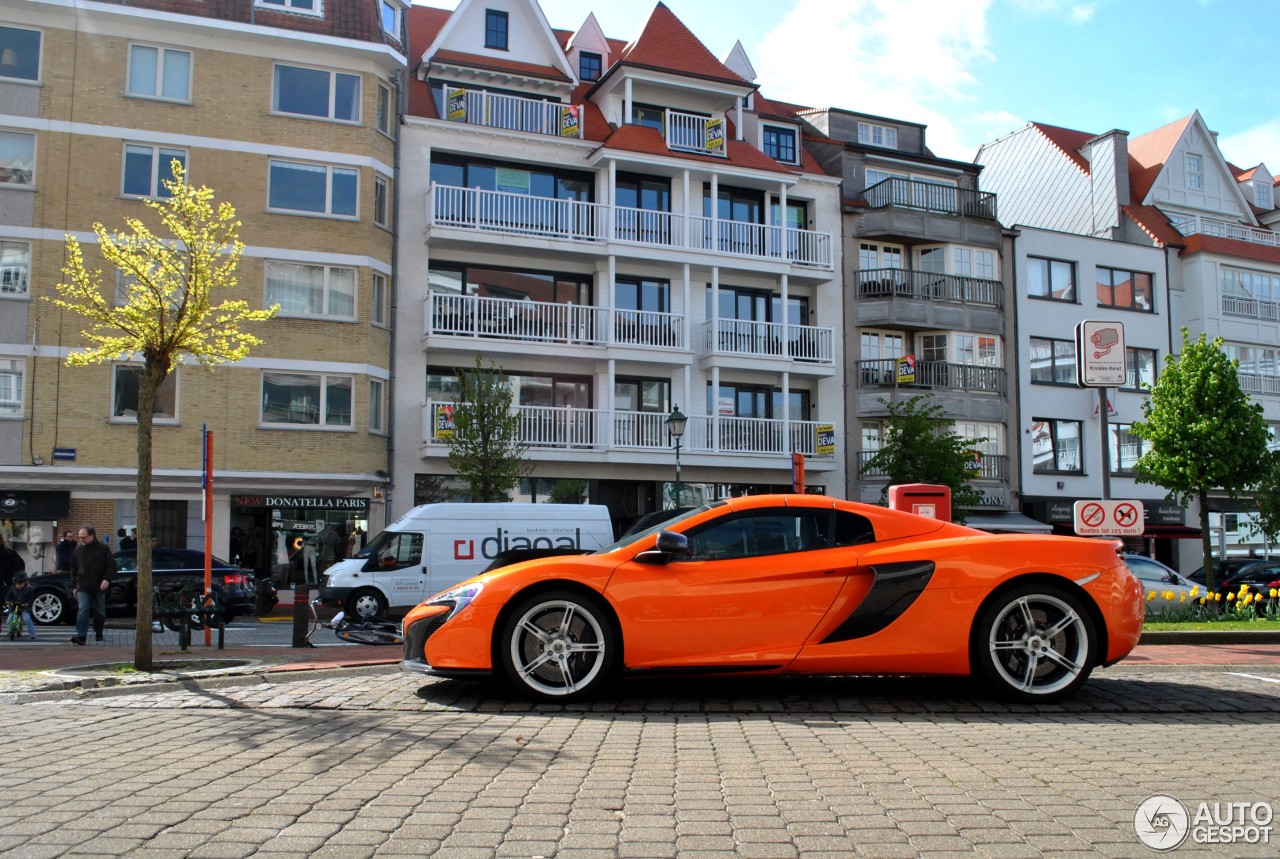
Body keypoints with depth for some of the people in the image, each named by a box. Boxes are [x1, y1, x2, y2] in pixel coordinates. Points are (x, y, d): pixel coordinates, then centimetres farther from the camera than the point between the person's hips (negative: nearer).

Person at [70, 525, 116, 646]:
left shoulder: (103, 549, -1)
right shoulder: (78, 550, 8)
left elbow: (111, 566, -2)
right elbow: (73, 569, 16)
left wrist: (107, 579, -16)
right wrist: (74, 586, 13)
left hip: (99, 587, -1)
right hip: (83, 587, 1)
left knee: (100, 612, 10)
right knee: (83, 610, -14)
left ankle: (98, 632, 30)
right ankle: (81, 636, -19)